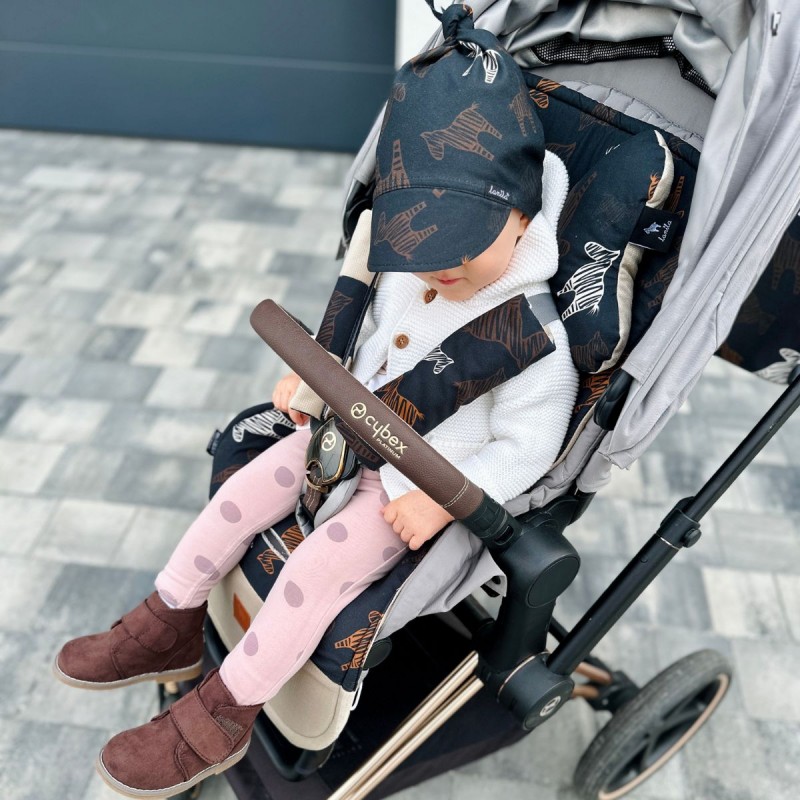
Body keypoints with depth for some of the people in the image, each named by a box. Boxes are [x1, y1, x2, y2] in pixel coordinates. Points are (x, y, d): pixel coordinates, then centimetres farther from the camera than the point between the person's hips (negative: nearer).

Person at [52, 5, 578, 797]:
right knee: (239, 495, 2)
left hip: (415, 490, -7)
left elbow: (525, 446, -18)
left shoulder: (534, 340, -25)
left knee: (315, 570, -16)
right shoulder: (399, 267, -6)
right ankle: (169, 630, 24)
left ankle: (218, 718, 7)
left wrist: (444, 499, -25)